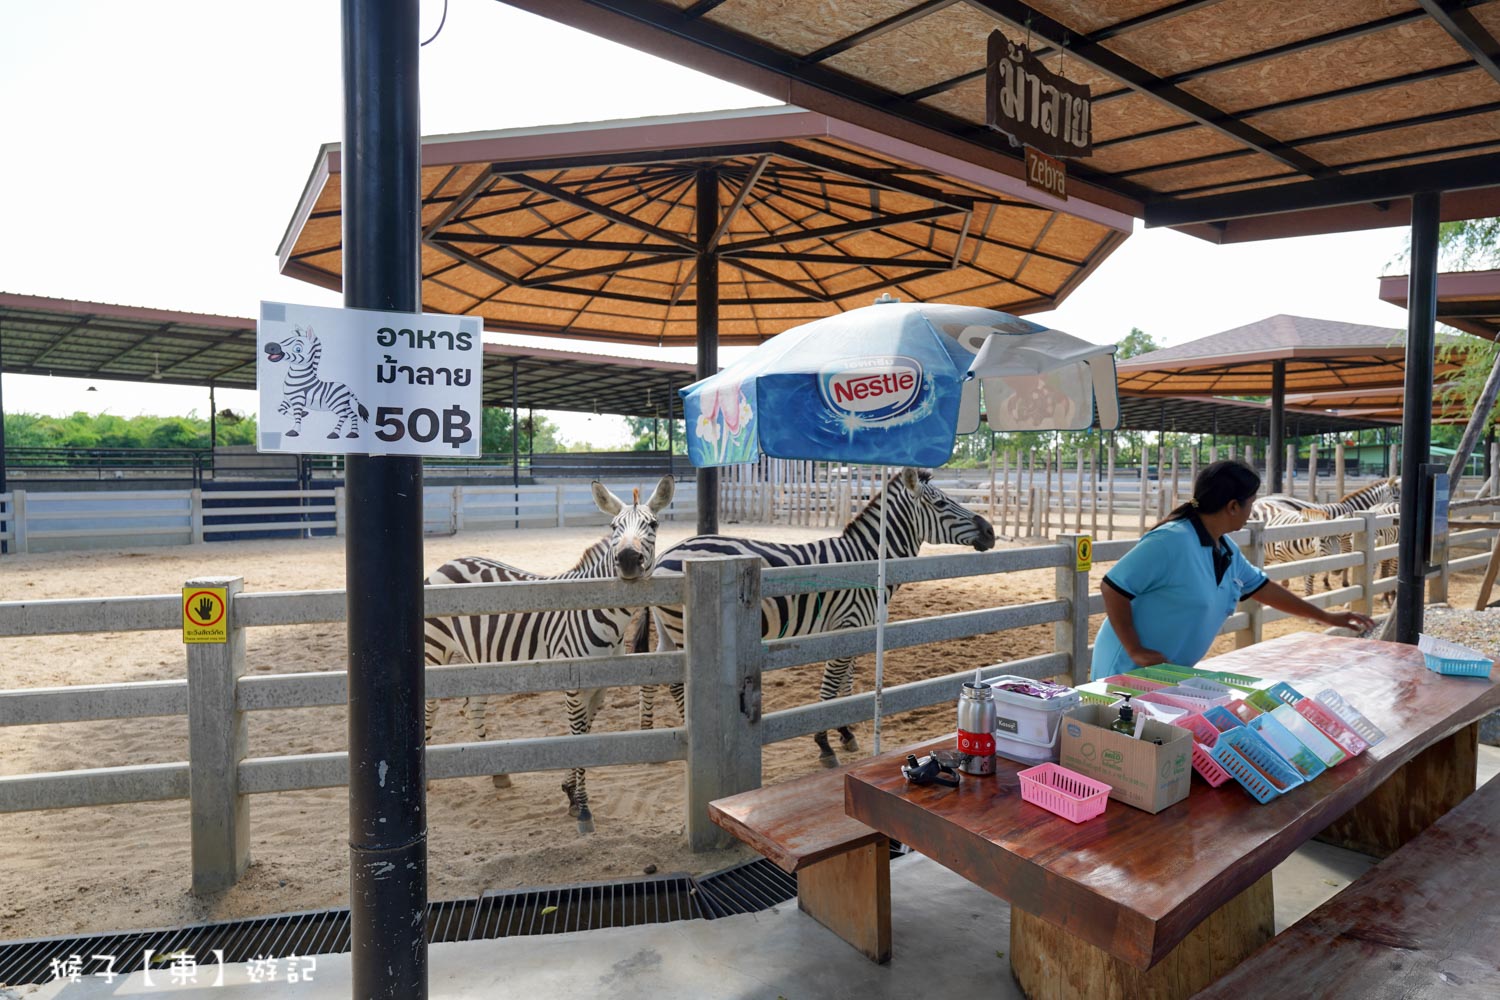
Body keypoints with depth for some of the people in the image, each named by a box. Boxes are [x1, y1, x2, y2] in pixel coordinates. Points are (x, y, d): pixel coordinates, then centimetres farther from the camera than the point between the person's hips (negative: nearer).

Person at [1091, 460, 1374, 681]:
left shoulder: (1227, 550, 7)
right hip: (1130, 670, -9)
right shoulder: (1171, 541, -22)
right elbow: (1113, 587, -23)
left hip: (1174, 671, 9)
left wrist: (1325, 617, 31)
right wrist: (1136, 651, -22)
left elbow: (1261, 586, 24)